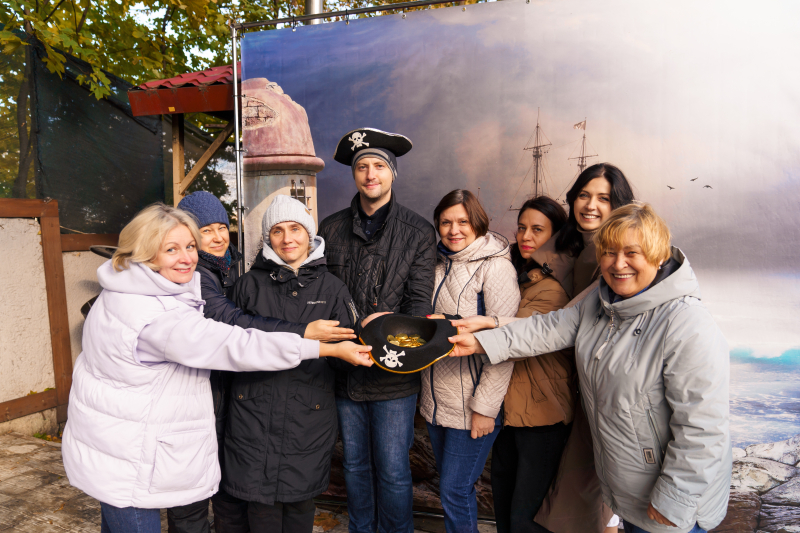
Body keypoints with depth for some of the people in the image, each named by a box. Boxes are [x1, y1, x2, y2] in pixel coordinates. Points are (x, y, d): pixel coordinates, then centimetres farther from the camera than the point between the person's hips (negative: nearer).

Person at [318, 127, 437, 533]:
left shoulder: (418, 232, -3)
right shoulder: (331, 229, 4)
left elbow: (419, 304, -8)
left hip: (394, 374, -3)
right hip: (345, 369, 3)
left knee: (393, 471, 8)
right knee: (354, 464, 20)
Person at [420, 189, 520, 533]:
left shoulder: (495, 266, -13)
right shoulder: (440, 263, 8)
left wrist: (485, 407, -17)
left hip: (470, 405, -6)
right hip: (435, 399, 7)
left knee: (455, 491, 2)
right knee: (447, 484, 18)